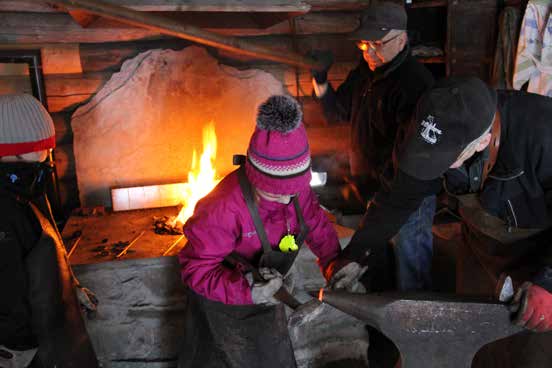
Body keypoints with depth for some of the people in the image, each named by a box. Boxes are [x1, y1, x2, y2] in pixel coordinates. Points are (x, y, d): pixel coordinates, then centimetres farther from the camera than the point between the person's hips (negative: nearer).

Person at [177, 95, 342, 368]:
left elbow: (316, 223, -2)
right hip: (222, 297, -6)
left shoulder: (295, 186, -20)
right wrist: (246, 291, -46)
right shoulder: (225, 208, -39)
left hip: (264, 291, 6)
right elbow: (197, 268, -32)